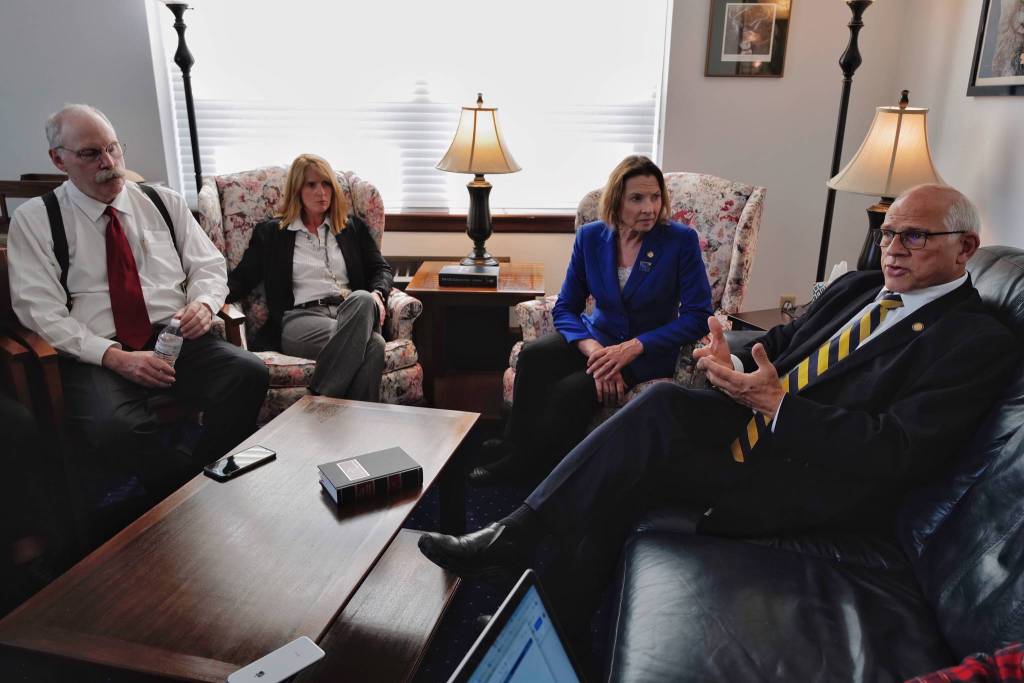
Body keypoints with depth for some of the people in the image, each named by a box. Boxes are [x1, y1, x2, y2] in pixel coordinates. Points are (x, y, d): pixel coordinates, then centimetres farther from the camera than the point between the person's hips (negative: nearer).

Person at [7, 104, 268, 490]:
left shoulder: (164, 202, 15)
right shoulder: (34, 220, 7)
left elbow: (209, 266, 16)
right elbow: (41, 311, -2)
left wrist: (203, 304, -9)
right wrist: (114, 356, -16)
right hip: (96, 355, -2)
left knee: (249, 373, -29)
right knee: (114, 425, -37)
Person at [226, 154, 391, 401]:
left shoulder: (352, 225, 23)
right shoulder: (271, 232, 18)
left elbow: (381, 268, 19)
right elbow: (242, 278, 13)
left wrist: (377, 294, -4)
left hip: (352, 313, 3)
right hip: (299, 318, -3)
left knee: (363, 299, -38)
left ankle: (320, 404, -38)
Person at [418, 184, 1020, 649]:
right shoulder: (857, 287, 16)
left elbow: (899, 454, -18)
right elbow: (779, 343, 16)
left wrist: (776, 405, -25)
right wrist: (733, 365, -8)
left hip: (812, 485, -7)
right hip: (756, 422, 7)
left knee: (639, 452, -23)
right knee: (664, 402, -22)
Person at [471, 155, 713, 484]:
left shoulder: (681, 240, -12)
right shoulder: (591, 237, -3)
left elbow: (697, 317, -12)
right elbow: (565, 308, 0)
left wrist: (632, 348, -22)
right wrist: (593, 350, -21)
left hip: (649, 352, -3)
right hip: (597, 336, 4)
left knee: (571, 390, -28)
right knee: (534, 355, -27)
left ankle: (523, 458, -3)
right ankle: (517, 444, -11)